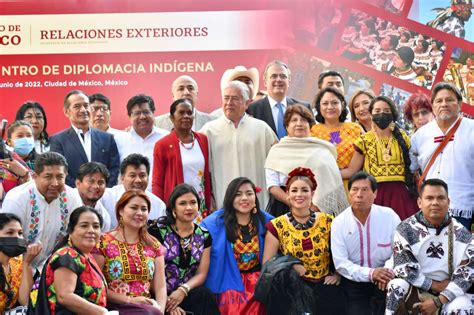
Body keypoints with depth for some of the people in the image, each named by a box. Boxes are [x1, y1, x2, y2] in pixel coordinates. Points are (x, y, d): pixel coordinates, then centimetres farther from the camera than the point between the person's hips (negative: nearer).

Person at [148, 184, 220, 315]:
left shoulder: (204, 235, 9)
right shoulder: (157, 230, -4)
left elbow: (201, 274, 6)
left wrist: (183, 290, -15)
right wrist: (165, 300, -19)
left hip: (187, 293, 5)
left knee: (204, 295, -29)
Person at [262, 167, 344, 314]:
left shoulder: (327, 222, 6)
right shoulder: (277, 226, 3)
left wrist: (338, 274, -1)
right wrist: (290, 266, -12)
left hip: (323, 286, 2)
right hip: (292, 287, -1)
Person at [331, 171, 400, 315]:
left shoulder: (389, 216, -5)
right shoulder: (338, 223, -6)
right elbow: (340, 263, -10)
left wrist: (389, 269, -24)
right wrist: (370, 273, -23)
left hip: (384, 280, 2)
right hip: (354, 281, -2)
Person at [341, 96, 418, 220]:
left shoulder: (402, 138, 12)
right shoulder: (365, 140, 7)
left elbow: (411, 168, 18)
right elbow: (351, 171, 7)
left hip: (400, 194, 1)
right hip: (375, 194, -1)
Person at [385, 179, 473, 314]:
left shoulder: (462, 234, -5)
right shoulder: (406, 229, -9)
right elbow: (403, 268, -13)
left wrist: (437, 301, -17)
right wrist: (435, 285, -14)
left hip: (447, 290, 1)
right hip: (414, 286, -1)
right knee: (398, 285, -32)